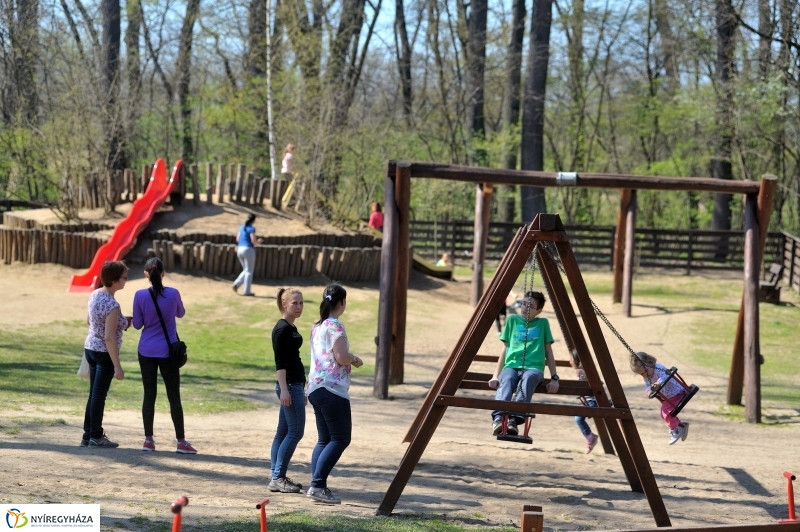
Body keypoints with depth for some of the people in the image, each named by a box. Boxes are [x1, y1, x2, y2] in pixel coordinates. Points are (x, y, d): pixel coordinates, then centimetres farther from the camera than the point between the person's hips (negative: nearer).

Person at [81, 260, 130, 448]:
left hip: (90, 348, 8)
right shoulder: (112, 305, -23)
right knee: (99, 395, 2)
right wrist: (117, 366, -22)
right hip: (104, 353, -8)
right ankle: (96, 436, 10)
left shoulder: (95, 294, 2)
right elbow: (109, 338, -25)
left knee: (94, 394, 15)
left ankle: (88, 435, 20)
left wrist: (121, 323, 15)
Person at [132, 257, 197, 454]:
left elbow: (137, 324, -1)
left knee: (149, 395, 8)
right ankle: (181, 442, 5)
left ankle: (148, 440, 9)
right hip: (167, 351, -1)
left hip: (147, 351, 1)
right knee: (174, 396, 4)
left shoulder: (140, 295, -9)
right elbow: (181, 314, 10)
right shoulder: (173, 294, -8)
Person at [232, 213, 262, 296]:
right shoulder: (251, 229, -10)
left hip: (240, 249, 7)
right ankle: (247, 291, 2)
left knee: (246, 270, 18)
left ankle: (236, 284, -2)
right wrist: (259, 241, 6)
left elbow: (238, 239, 14)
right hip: (248, 250, -7)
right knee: (249, 271, 2)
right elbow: (254, 241, -15)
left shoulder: (242, 228, 11)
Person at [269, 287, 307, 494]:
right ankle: (277, 478, -9)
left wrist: (301, 390, 25)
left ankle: (278, 477, 12)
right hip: (289, 385, -9)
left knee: (283, 432, 9)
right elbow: (280, 362, -16)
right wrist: (284, 389, -22)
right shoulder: (282, 329, -12)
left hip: (295, 385, 9)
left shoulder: (291, 328, 16)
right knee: (295, 432, -10)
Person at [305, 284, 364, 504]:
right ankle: (317, 485, -15)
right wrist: (355, 359, 0)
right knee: (340, 438, -7)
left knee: (325, 440, 11)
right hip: (332, 389, -9)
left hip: (315, 388, 9)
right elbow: (341, 357, -17)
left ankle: (317, 486, 5)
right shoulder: (335, 326, -10)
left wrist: (349, 359, 25)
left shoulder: (317, 326, 16)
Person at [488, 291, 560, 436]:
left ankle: (514, 418, -57)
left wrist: (554, 378, 5)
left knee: (528, 378, -39)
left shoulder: (543, 323, 18)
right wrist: (496, 375, 8)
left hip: (534, 368, -1)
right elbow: (505, 349, 18)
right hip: (511, 366, 1)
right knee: (507, 380, -37)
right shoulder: (512, 320, 20)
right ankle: (498, 418, -59)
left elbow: (548, 352, 16)